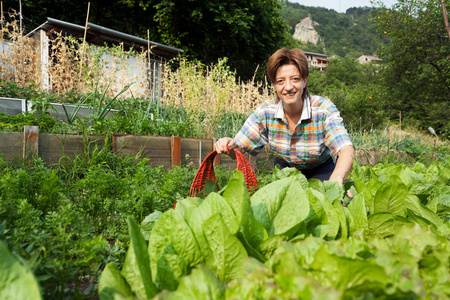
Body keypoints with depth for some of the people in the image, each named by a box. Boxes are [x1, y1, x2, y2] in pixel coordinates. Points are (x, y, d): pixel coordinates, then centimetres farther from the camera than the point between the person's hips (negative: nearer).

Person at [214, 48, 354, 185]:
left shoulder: (324, 109, -27)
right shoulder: (265, 111, -20)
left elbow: (346, 150, -40)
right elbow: (240, 149, -15)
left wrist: (336, 179, -62)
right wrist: (229, 145, -41)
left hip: (321, 169, -1)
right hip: (285, 168, 2)